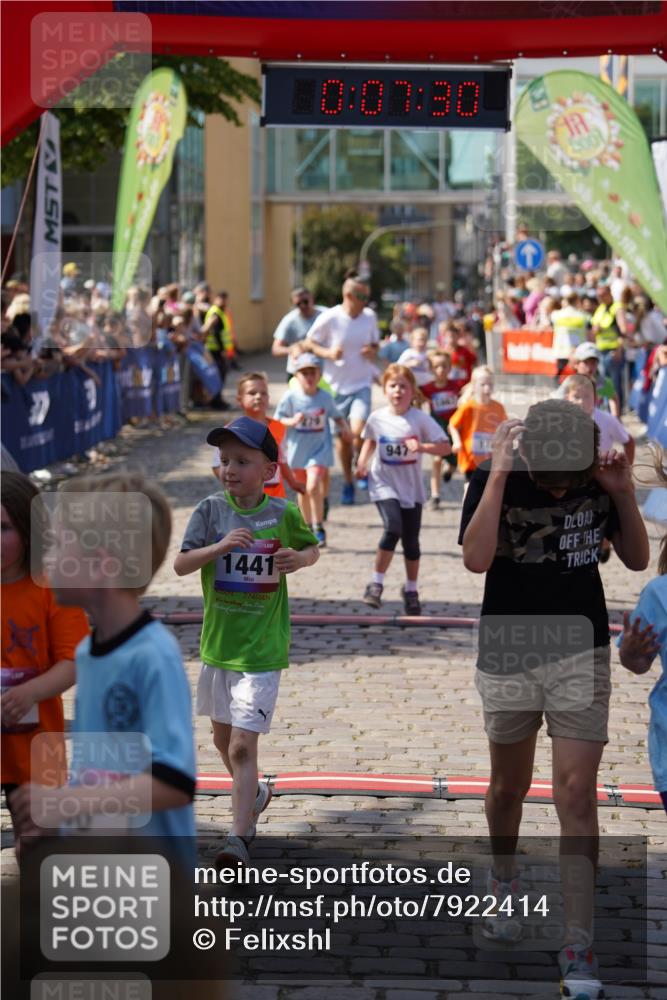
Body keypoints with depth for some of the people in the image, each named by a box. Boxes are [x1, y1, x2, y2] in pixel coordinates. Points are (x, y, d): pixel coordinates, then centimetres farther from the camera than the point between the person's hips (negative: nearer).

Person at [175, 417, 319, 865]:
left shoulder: (283, 514, -7)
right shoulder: (211, 509, -5)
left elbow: (312, 548, 12)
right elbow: (180, 565, -10)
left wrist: (300, 558, -11)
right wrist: (220, 546, -26)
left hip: (262, 649, -4)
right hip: (217, 644, 4)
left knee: (242, 745, -12)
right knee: (223, 737, 21)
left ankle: (239, 837, -11)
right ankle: (254, 793, 47)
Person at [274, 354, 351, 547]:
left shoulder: (326, 397, -6)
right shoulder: (290, 397, -9)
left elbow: (337, 416, 8)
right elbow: (278, 421, -4)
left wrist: (344, 428, -10)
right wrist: (292, 421, -22)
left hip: (319, 449, -2)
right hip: (297, 449, 2)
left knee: (313, 486, -20)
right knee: (302, 490, 15)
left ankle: (319, 528, -8)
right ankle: (308, 528, 33)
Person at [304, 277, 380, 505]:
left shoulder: (369, 317, 0)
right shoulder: (329, 318, -11)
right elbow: (308, 344, -2)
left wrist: (372, 352, -8)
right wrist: (328, 353, -20)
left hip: (361, 383, 1)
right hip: (336, 385, -1)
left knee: (358, 430, -20)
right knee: (342, 436, 9)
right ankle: (348, 482, 26)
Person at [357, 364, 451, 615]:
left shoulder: (421, 419, -9)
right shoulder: (376, 418, -3)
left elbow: (445, 447, -12)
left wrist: (421, 446, -28)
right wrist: (363, 462, 3)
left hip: (411, 488, 1)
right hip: (384, 484, -1)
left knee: (411, 540, 7)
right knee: (393, 528, -23)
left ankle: (411, 590, 27)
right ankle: (376, 583, -10)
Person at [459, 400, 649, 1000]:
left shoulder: (597, 482, -5)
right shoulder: (496, 481, -13)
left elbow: (637, 559, 4)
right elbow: (476, 558, -28)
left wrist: (624, 495, -12)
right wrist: (498, 475, -29)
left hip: (581, 656, 0)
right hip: (508, 658, 0)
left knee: (576, 796, -8)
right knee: (509, 787, 17)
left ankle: (579, 947, -6)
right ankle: (504, 879, 46)